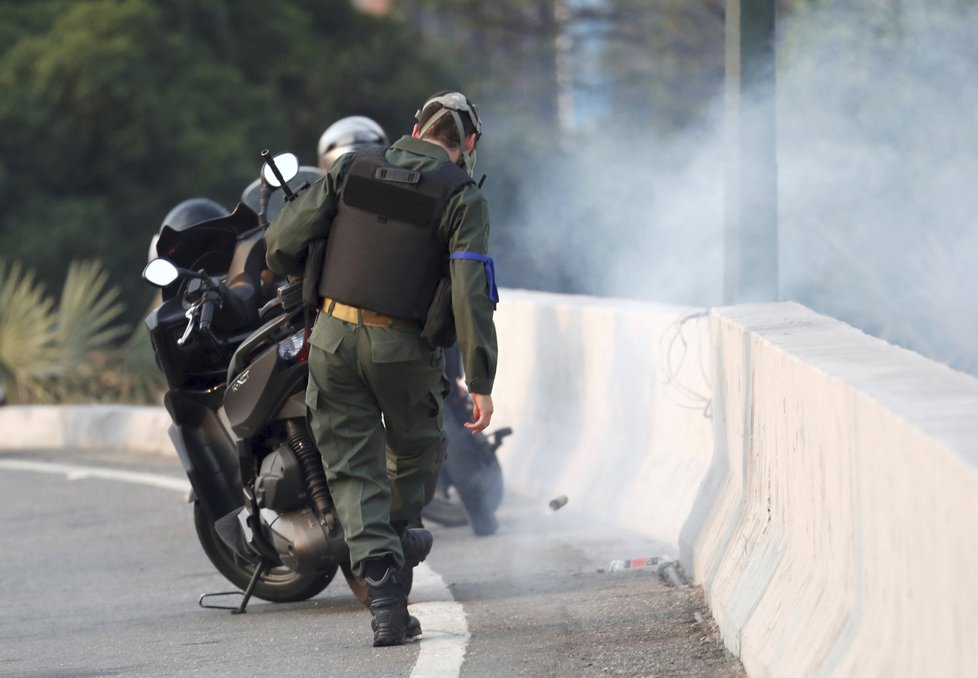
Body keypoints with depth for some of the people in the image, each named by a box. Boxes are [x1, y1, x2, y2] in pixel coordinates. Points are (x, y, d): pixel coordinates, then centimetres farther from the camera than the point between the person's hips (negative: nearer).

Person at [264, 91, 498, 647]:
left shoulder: (353, 169, 3)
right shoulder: (462, 198, -5)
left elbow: (284, 242, 0)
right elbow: (471, 293, -15)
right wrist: (481, 383, -13)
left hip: (334, 338, 2)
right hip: (403, 348, -2)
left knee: (353, 468, 6)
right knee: (417, 451, 27)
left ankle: (384, 587, -7)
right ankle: (397, 536, 48)